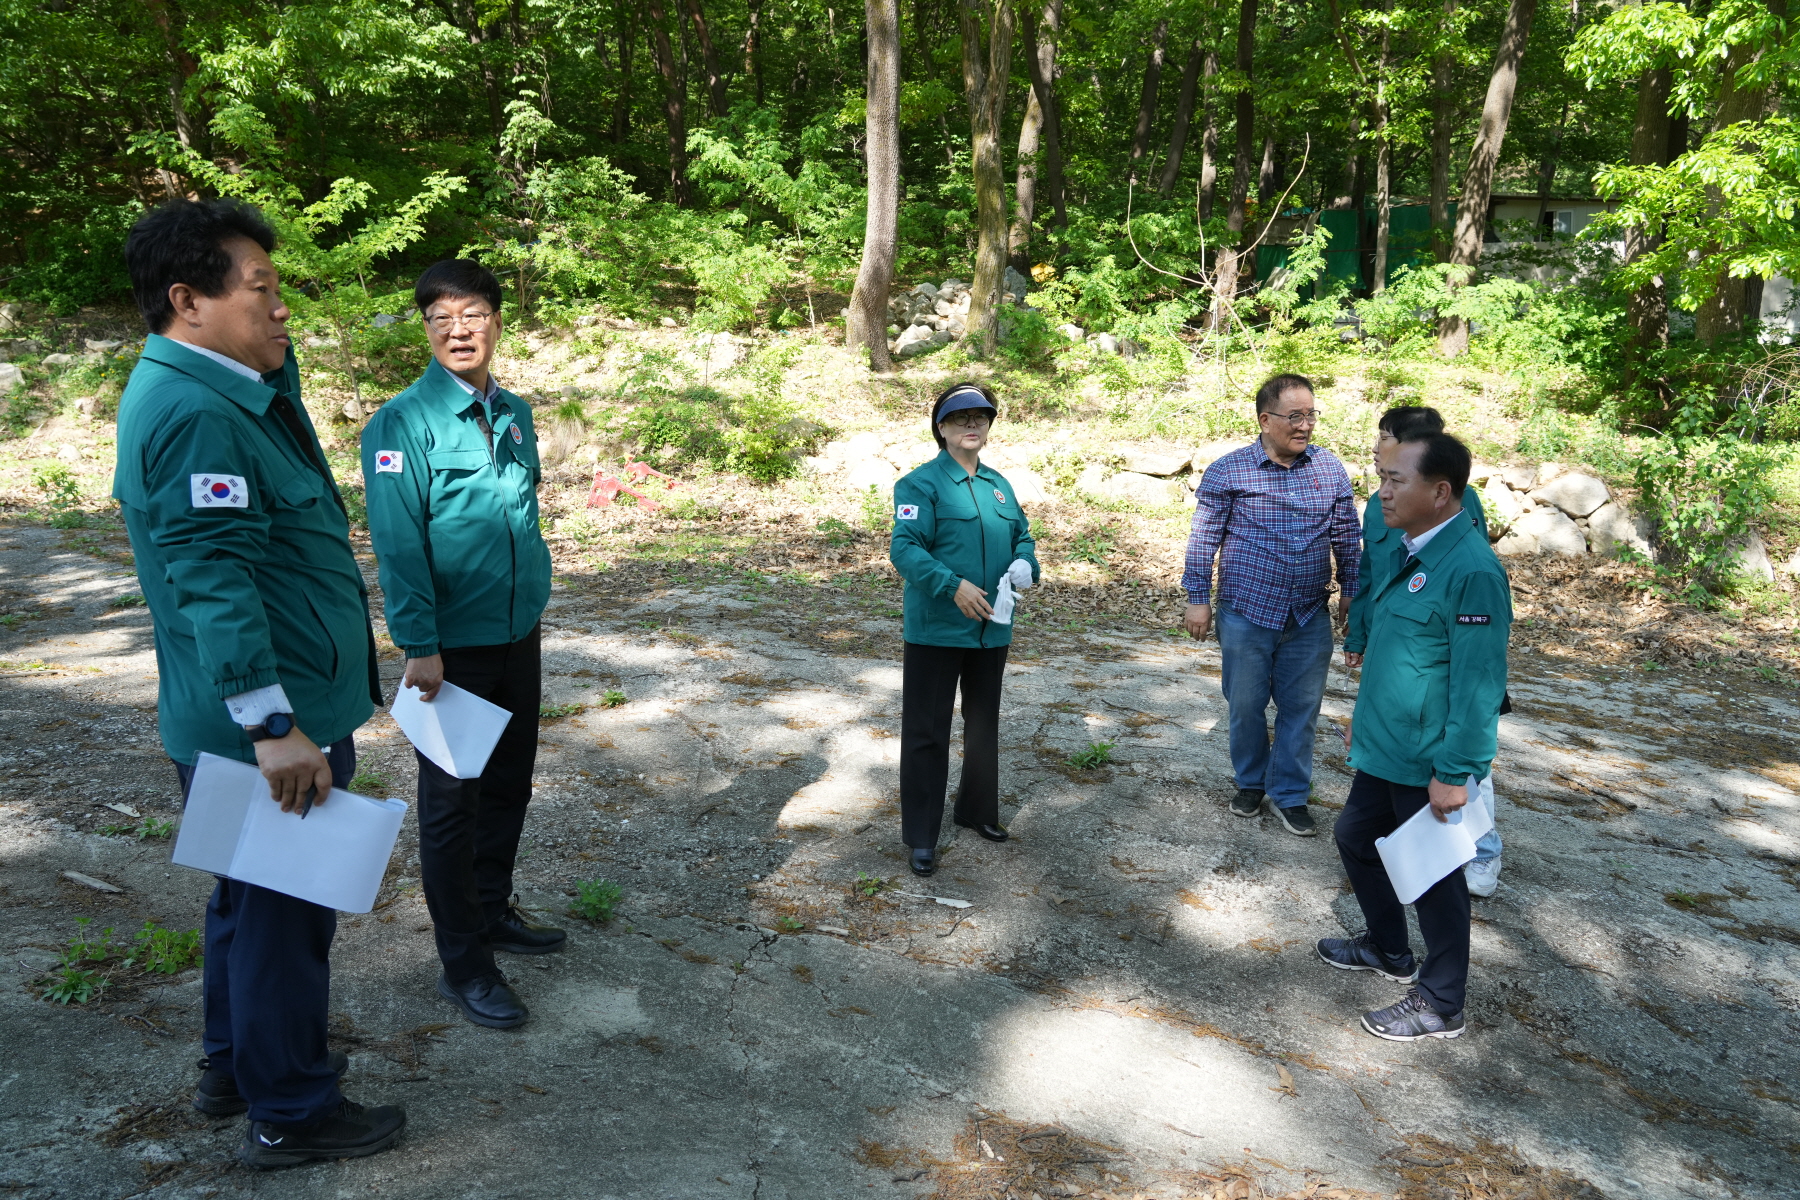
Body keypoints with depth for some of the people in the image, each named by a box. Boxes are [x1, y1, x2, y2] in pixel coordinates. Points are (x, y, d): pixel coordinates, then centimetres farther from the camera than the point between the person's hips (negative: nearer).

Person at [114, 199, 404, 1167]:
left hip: (280, 715, 11)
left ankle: (235, 1069, 40)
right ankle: (290, 1114, 20)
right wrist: (273, 727, -29)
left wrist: (273, 343, 10)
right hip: (269, 725, -11)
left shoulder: (226, 392, 10)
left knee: (254, 898, 23)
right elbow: (214, 580, -28)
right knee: (285, 911, 3)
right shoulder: (196, 413, -22)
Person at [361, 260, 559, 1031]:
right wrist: (419, 644, -20)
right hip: (454, 648, -6)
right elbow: (398, 545, -17)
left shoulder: (515, 414, 7)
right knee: (452, 801, 4)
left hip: (518, 637, 7)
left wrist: (532, 607, 15)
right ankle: (463, 965, 14)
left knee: (508, 784, 18)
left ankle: (492, 910, 37)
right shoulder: (403, 423, -13)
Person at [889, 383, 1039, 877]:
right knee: (927, 731, 1)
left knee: (984, 724, 20)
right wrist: (954, 586, -31)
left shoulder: (999, 484, 11)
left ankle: (978, 809, 39)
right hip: (936, 629, -7)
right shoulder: (922, 483, -11)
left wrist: (1025, 563, -5)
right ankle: (921, 837, 11)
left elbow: (1022, 534, 18)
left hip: (991, 629, 7)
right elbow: (904, 548, -19)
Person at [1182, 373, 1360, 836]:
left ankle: (1290, 794, 23)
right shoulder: (1227, 472, -7)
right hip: (1246, 613, -2)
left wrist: (1351, 591, 10)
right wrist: (1197, 599, -3)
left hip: (1310, 617, 2)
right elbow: (1203, 541, -3)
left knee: (1301, 707, 8)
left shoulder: (1331, 468, 2)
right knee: (1246, 706, 10)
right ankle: (1251, 781, 32)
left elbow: (1346, 534, 10)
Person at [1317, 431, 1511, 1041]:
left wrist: (1454, 773, -23)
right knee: (1356, 837, 23)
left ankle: (1441, 1006, 26)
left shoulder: (1471, 570, -24)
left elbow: (1479, 684, -25)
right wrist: (1365, 713, 23)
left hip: (1428, 763, -10)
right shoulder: (1410, 551, 6)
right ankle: (1388, 950, 45)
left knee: (1433, 875, 6)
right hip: (1384, 747, 10)